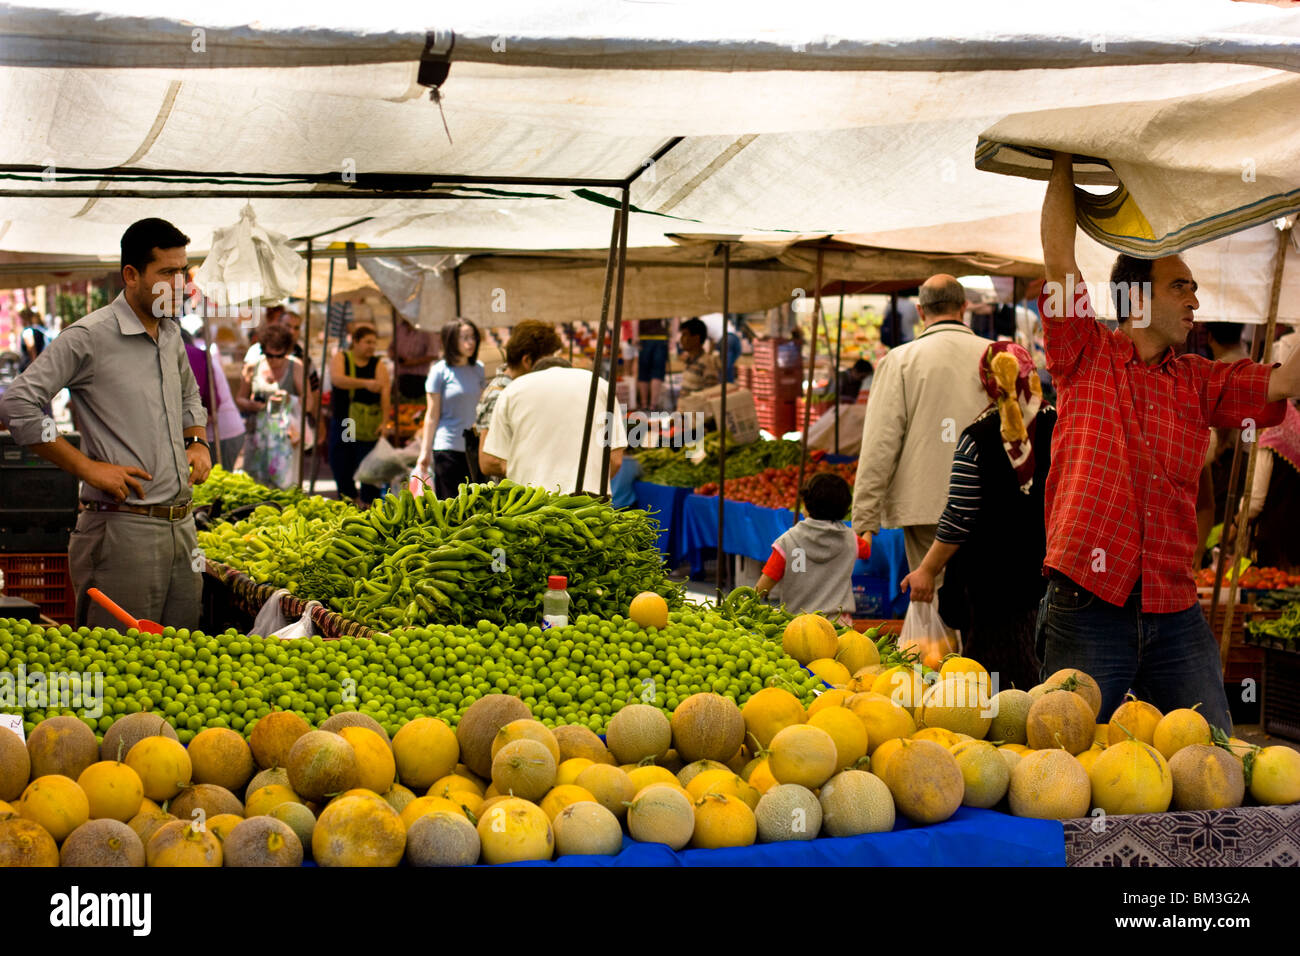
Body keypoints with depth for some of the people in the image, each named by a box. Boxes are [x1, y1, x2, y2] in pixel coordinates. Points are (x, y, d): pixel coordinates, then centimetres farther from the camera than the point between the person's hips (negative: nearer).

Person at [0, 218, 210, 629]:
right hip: (123, 529, -7)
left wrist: (198, 442, 14)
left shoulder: (171, 334, 14)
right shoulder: (89, 337, -9)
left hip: (181, 525, 7)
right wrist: (88, 467, -14)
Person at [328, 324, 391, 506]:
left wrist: (385, 421, -23)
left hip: (369, 426, -2)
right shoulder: (340, 358, 4)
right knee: (341, 464, 4)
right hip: (342, 421, 2)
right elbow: (337, 379, -16)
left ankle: (368, 502, -3)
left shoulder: (379, 365, 2)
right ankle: (349, 498, 17)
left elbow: (385, 391, -9)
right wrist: (365, 383, -31)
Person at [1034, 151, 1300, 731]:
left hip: (1175, 613, 4)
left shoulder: (1199, 382, 16)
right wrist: (1063, 163, 2)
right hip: (1088, 605, -4)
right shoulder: (1087, 357, 4)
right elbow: (1059, 258, -2)